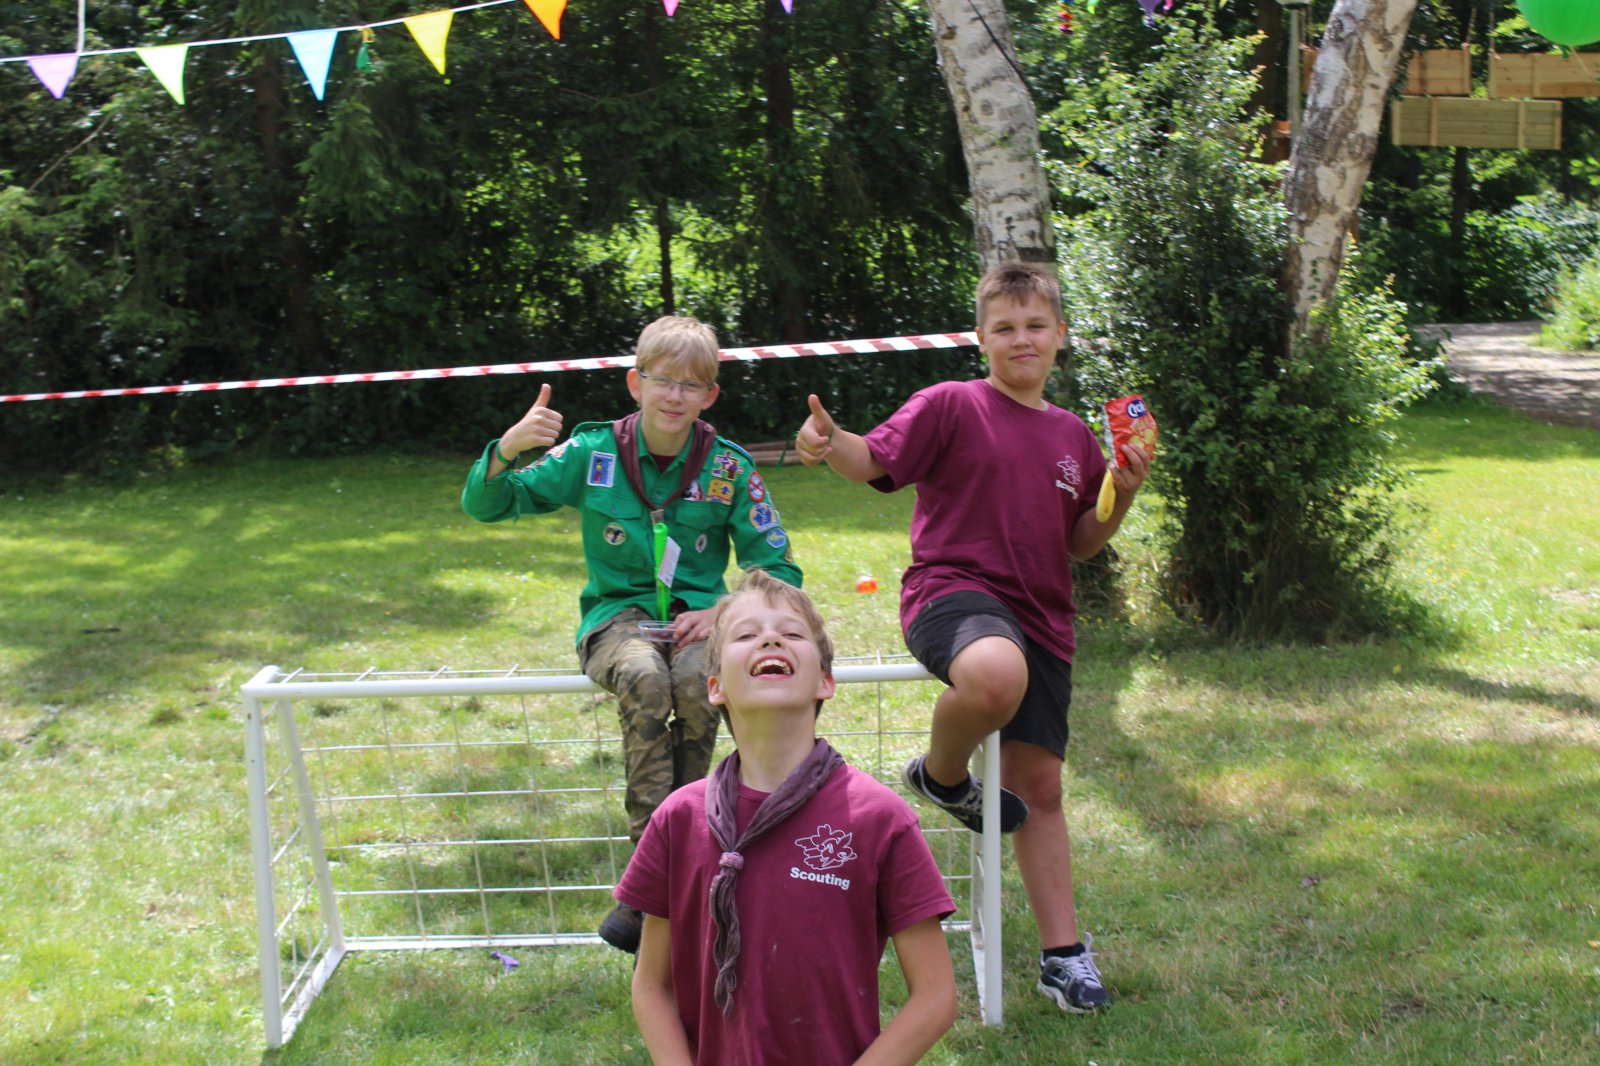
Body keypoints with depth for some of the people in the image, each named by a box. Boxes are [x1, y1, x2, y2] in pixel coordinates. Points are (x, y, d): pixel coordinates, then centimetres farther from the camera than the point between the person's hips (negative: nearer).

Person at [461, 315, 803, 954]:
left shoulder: (728, 467, 0)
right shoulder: (593, 453, -1)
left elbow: (779, 569, 4)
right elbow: (485, 506, 1)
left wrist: (722, 614, -14)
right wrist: (508, 448, -20)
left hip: (696, 617, 1)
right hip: (618, 616, 0)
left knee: (697, 681, -35)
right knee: (644, 678, -36)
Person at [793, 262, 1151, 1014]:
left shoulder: (1071, 435, 16)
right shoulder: (952, 407, -1)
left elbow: (1080, 543, 21)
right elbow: (875, 459, -11)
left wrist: (1125, 495, 3)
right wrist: (828, 442, -32)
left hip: (1039, 617, 6)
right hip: (953, 589, -6)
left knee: (1039, 785, 10)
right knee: (996, 674, -41)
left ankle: (1063, 954, 23)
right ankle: (942, 775, -7)